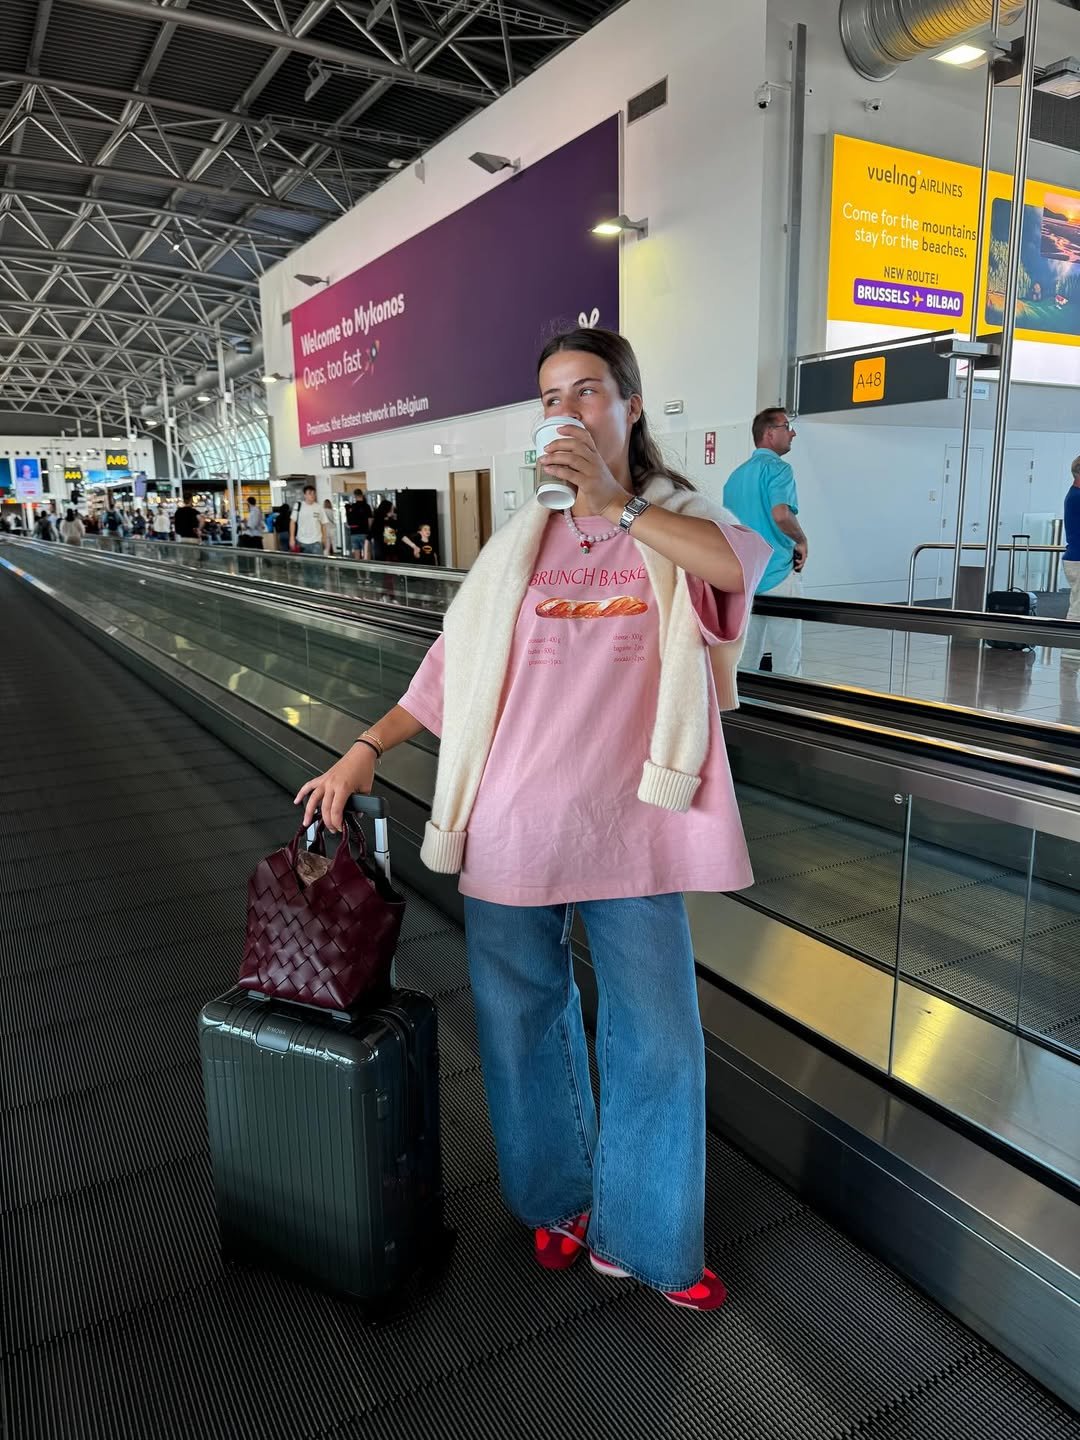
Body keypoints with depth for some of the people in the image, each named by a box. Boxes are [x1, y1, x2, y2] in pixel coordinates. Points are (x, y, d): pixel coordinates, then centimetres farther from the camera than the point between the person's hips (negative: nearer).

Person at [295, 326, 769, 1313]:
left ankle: (645, 1240, 33)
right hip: (513, 831, 2)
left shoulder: (680, 519, 3)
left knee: (658, 1041, 8)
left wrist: (614, 501, -22)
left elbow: (736, 565, -21)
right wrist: (367, 749, 3)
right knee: (527, 1028, 16)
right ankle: (557, 1203, 43)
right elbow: (453, 666, 7)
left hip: (630, 833, -1)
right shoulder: (522, 541, 7)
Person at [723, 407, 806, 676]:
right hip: (778, 574, -8)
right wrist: (801, 541, -9)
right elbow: (781, 514, -25)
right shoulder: (777, 468, -9)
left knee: (745, 657, 11)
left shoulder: (736, 474, 16)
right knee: (787, 658, -2)